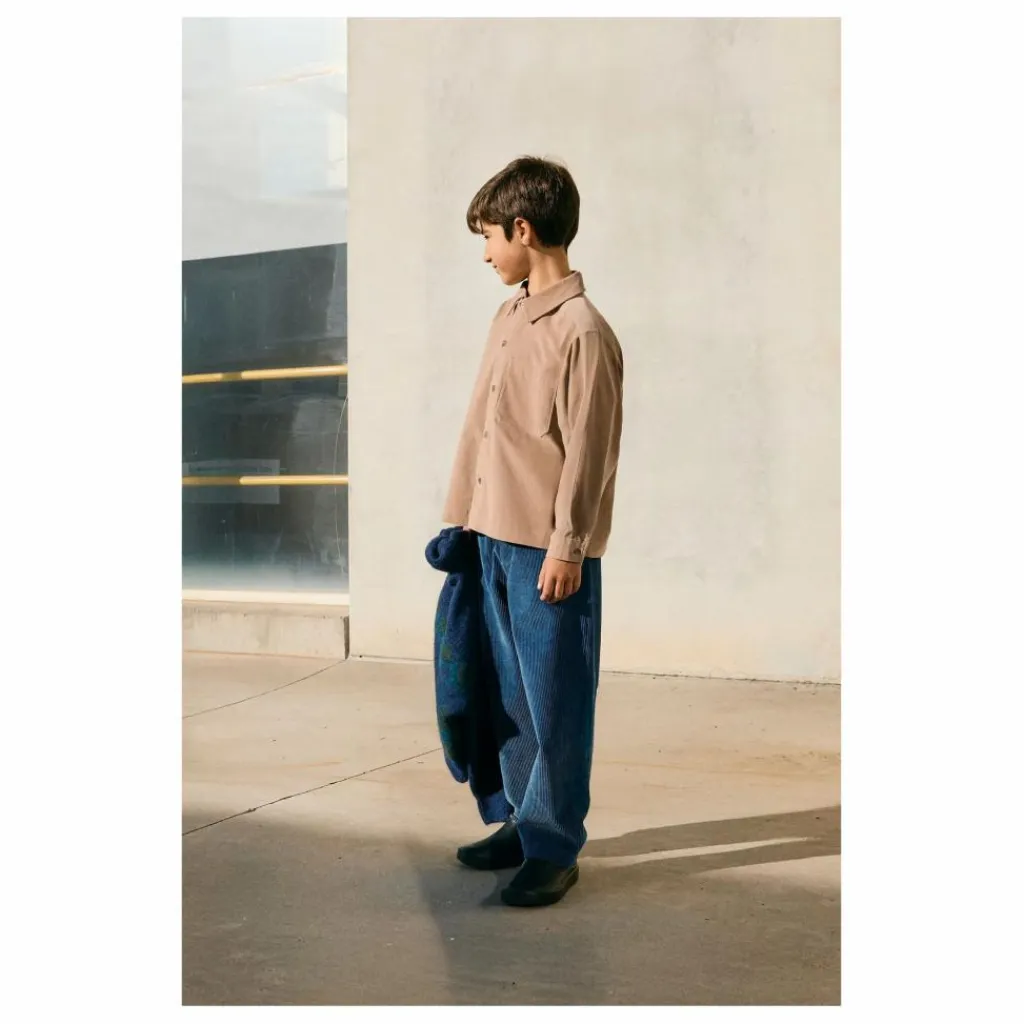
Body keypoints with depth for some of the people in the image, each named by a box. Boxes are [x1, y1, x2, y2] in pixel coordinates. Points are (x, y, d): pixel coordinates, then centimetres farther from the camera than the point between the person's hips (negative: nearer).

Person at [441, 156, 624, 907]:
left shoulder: (582, 330, -13)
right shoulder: (508, 317, 12)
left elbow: (590, 451, -14)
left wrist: (566, 547, -15)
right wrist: (466, 515, 14)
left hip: (549, 548, -8)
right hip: (496, 537, 8)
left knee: (556, 699, 1)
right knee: (511, 692, 15)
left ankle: (555, 846, 13)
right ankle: (524, 821, 28)